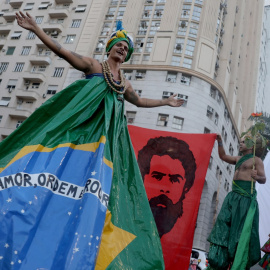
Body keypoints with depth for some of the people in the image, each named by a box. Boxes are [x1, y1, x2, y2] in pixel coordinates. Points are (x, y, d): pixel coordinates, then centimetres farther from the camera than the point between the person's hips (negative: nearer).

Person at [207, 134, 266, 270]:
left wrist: (257, 177, -31)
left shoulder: (256, 160, 1)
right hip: (233, 195, 7)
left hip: (246, 196, -7)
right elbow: (223, 156, 26)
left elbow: (263, 179, -8)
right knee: (224, 221, -1)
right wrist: (220, 143, 13)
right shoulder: (238, 159, 22)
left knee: (243, 227, -9)